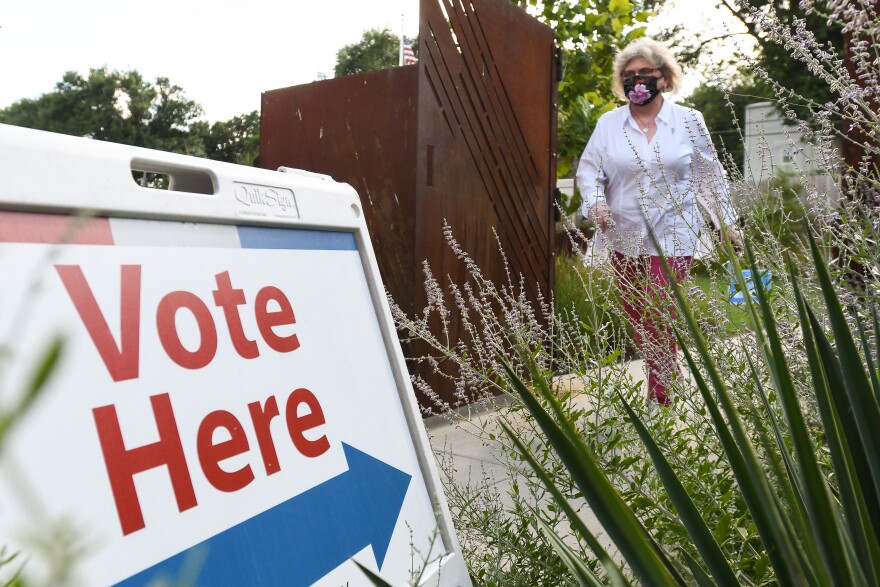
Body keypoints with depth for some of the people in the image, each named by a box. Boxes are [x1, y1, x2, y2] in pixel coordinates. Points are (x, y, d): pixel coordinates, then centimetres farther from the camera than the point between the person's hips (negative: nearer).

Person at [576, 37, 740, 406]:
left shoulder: (688, 121, 4)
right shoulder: (608, 123, 6)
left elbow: (709, 176, 10)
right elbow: (589, 168, 9)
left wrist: (728, 223, 10)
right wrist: (595, 201, -12)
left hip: (671, 236, -3)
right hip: (623, 236, 3)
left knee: (659, 321, -9)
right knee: (637, 321, 8)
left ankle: (660, 401, 1)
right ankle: (662, 381, 26)